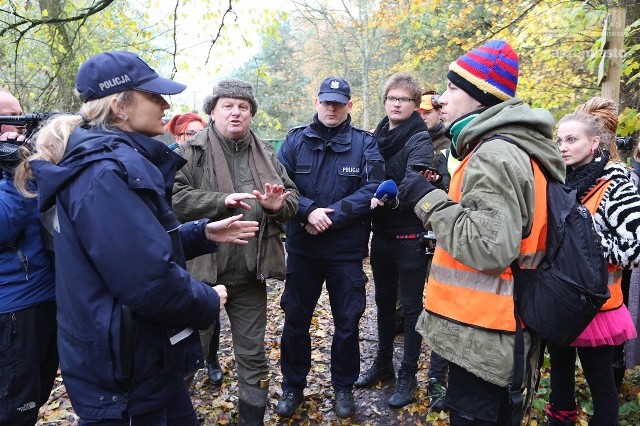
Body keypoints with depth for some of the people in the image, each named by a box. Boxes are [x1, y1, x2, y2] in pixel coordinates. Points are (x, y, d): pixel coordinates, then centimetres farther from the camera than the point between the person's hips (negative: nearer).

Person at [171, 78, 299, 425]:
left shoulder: (265, 154, 11)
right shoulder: (191, 151, -2)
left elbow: (292, 196, 11)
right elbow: (174, 197, -14)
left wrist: (279, 205, -11)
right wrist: (222, 201, -24)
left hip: (250, 272, 4)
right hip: (202, 268, -3)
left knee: (253, 354, 16)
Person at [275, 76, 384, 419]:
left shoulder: (364, 143, -1)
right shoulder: (295, 139, 2)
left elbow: (373, 189, -12)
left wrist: (332, 215, -20)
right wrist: (308, 211, -22)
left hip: (347, 250, -1)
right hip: (302, 248, 1)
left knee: (347, 321, 12)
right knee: (296, 319, 12)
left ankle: (344, 387, 34)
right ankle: (292, 386, 33)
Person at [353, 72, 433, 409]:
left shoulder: (420, 140, -10)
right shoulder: (376, 136, 8)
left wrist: (393, 198, -42)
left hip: (410, 236, -6)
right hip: (381, 233, 6)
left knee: (411, 306, 7)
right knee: (384, 302, 18)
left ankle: (408, 374, 21)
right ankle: (383, 362, 35)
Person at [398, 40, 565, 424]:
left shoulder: (495, 154, -20)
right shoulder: (510, 149, 13)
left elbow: (490, 248, -30)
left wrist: (428, 199, -20)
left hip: (482, 332, -11)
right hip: (493, 327, 11)